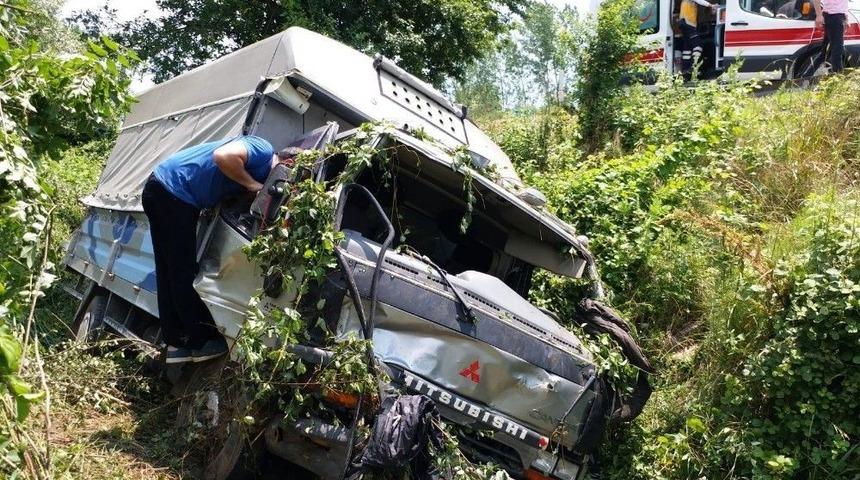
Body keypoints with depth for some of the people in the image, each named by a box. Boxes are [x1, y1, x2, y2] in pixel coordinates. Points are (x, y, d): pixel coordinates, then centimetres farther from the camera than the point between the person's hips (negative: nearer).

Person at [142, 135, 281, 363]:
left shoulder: (261, 171, 13)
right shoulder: (263, 151, -14)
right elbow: (223, 156, -31)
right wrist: (253, 185, -19)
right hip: (174, 193, -10)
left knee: (168, 274, 12)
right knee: (184, 274, -1)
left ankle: (175, 344, 20)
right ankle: (202, 341, 8)